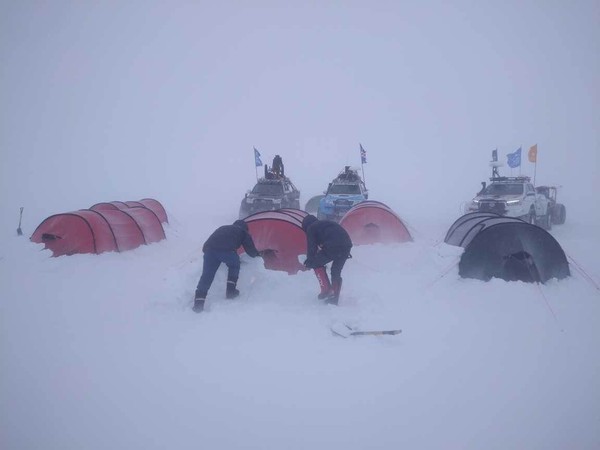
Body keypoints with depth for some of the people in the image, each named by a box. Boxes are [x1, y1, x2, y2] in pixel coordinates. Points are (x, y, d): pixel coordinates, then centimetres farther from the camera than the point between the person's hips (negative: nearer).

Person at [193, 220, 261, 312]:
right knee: (234, 266, 26)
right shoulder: (243, 231, 27)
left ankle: (198, 304, -5)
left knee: (207, 275, 4)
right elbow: (251, 251, 23)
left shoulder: (222, 228, 41)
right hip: (227, 250, -4)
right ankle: (230, 290, 16)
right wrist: (257, 253, 46)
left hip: (209, 248, 4)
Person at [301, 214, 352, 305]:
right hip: (347, 246, 7)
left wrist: (309, 260, 23)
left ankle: (326, 290, 8)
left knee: (316, 264, 14)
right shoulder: (327, 223, 37)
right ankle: (334, 297, 20)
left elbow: (311, 246, 9)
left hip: (332, 247, -7)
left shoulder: (311, 228, 15)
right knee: (336, 272, 21)